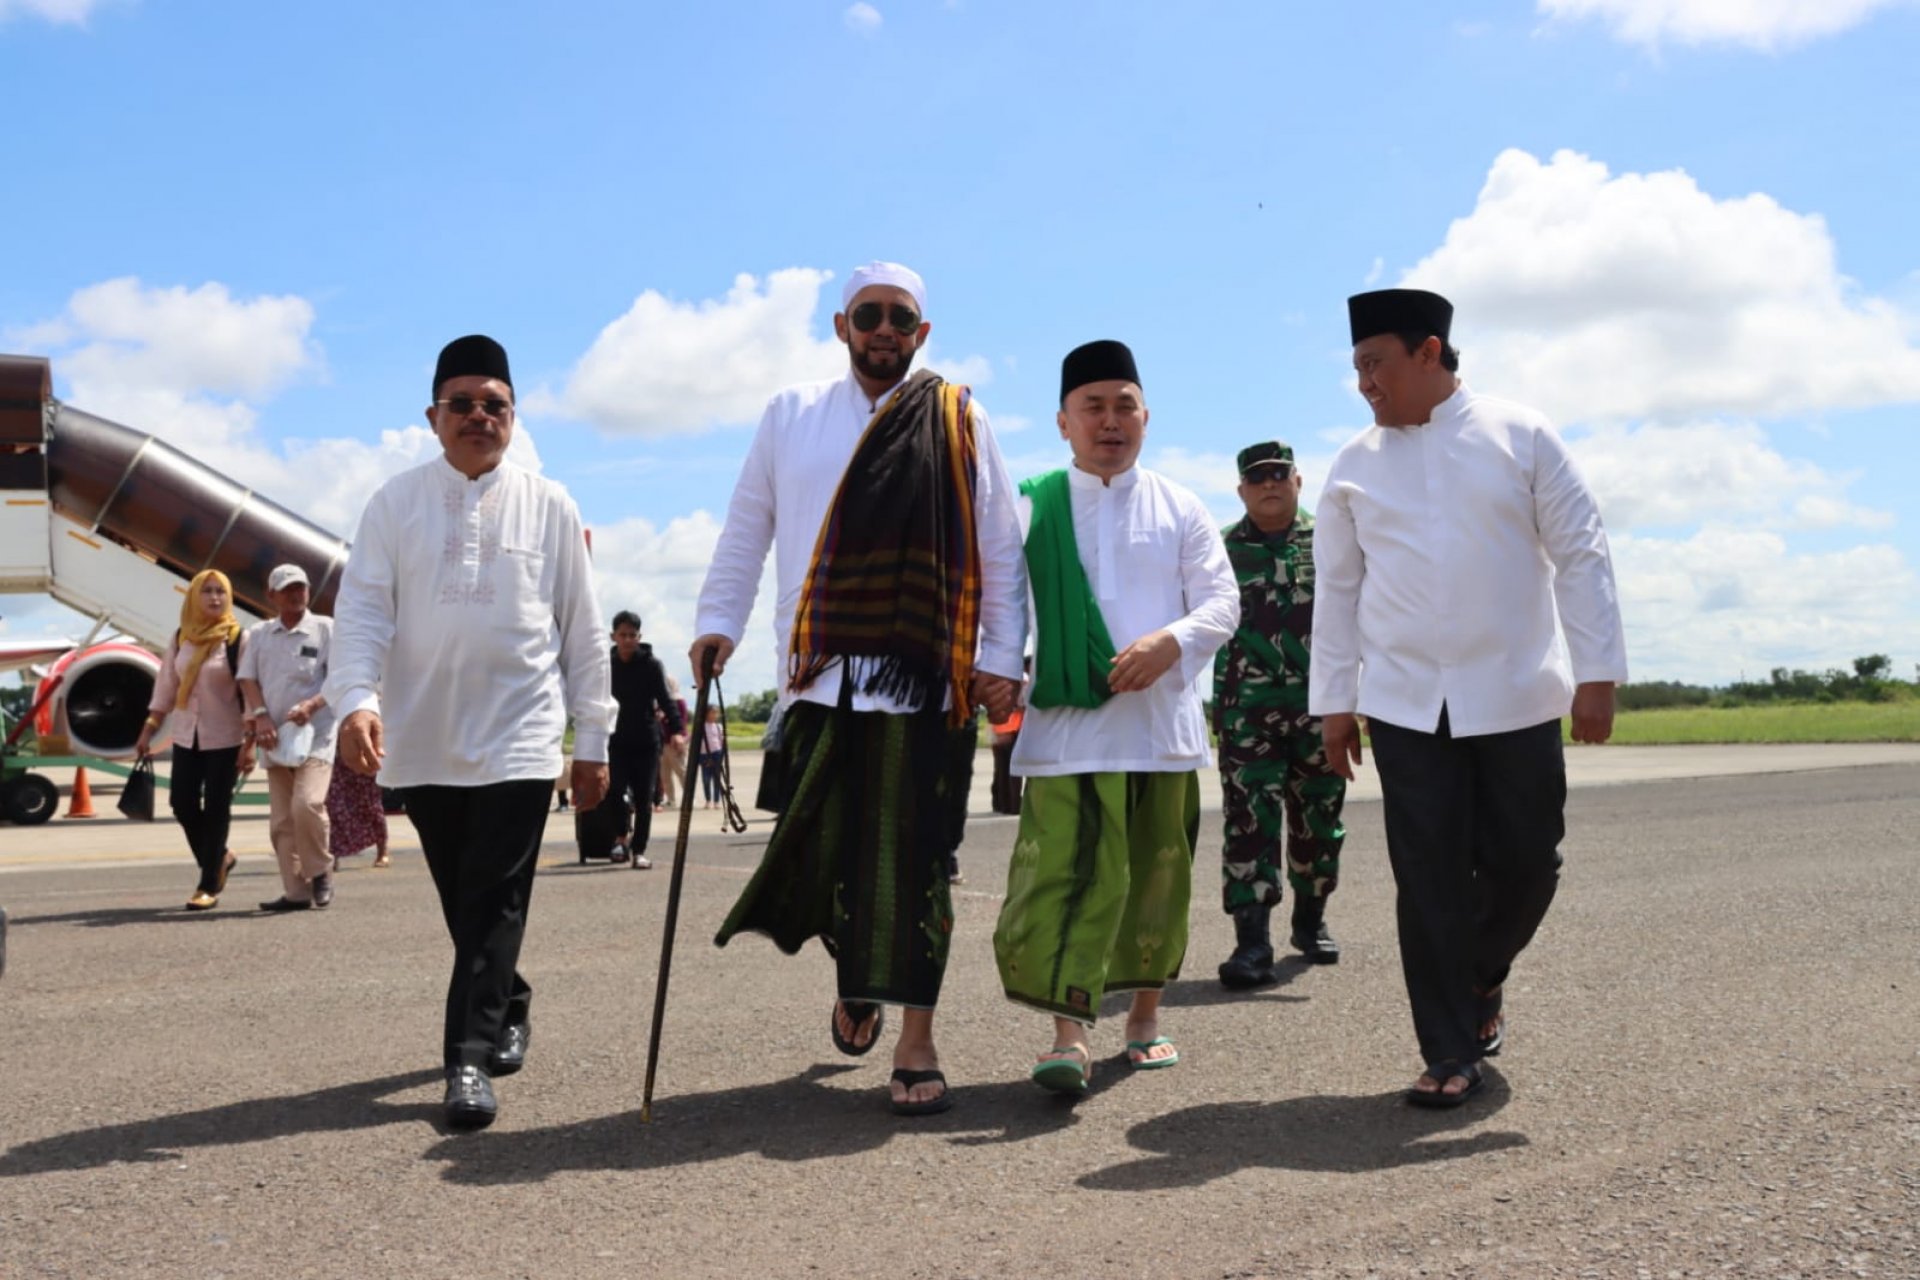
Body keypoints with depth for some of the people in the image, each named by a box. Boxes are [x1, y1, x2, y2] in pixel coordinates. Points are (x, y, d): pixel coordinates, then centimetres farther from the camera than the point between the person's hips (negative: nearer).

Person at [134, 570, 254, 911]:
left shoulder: (239, 639, -8)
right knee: (182, 802, 3)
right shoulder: (181, 639, 6)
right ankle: (219, 859, 27)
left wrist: (250, 742, -16)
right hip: (186, 736, 5)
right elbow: (165, 687, 12)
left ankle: (209, 885, 7)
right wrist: (148, 731, 9)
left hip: (225, 738, -5)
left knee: (215, 809, -2)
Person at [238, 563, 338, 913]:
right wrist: (260, 715, -9)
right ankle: (296, 891, 11)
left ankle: (320, 871, -1)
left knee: (306, 804, -23)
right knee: (281, 821, 4)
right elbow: (247, 679, 8)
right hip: (276, 738, 5)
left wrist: (313, 704, -19)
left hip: (315, 735, -5)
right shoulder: (258, 634, 13)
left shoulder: (325, 629, 1)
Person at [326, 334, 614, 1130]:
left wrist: (593, 739, 5)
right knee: (461, 899, 13)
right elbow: (363, 609, -3)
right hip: (423, 738, 2)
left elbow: (581, 628, 6)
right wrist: (357, 699, -21)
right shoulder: (397, 503, 4)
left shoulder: (548, 506, 4)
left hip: (519, 735, -2)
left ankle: (470, 1057, -7)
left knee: (496, 898, -9)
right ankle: (509, 1006, 34)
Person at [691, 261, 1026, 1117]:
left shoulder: (958, 423, 8)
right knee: (818, 853, 0)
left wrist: (1001, 657, -1)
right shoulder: (792, 415, 14)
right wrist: (717, 622, 5)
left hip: (923, 680, -1)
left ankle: (916, 1041, 7)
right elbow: (745, 531, 15)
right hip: (818, 677, 2)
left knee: (913, 856, -2)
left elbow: (999, 549, 6)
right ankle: (855, 973, 30)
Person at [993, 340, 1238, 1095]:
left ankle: (1145, 1014, 25)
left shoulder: (1179, 509, 10)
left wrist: (1171, 641, -17)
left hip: (1162, 722, 2)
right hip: (1067, 724, -2)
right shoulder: (1031, 507, 8)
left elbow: (1222, 600, 3)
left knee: (1157, 876, 10)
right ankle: (1070, 1032, -15)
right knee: (1066, 872, -13)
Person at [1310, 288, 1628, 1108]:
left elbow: (1580, 555, -1)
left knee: (1525, 864, 4)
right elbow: (1337, 589, 8)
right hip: (1405, 703, 1)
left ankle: (1480, 983, 34)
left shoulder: (1519, 436, 0)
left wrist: (1596, 672, -7)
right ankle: (1451, 1055, 9)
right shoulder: (1355, 465, 6)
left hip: (1516, 698, -1)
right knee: (1429, 881, -1)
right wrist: (1334, 701, 6)